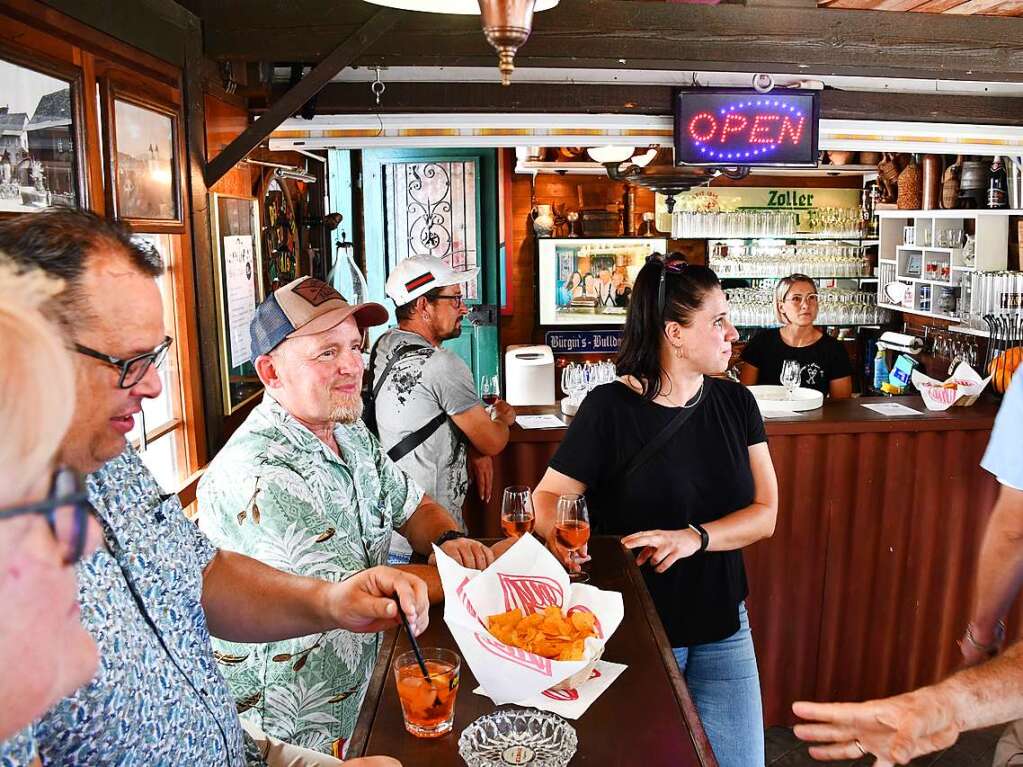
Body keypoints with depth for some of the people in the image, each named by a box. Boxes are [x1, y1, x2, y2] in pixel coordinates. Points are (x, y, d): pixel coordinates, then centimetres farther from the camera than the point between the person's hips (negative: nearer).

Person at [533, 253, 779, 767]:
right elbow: (548, 496, -11)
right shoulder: (610, 408, -14)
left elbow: (765, 513, -3)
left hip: (722, 628, 5)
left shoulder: (735, 403, 0)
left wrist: (694, 537, -21)